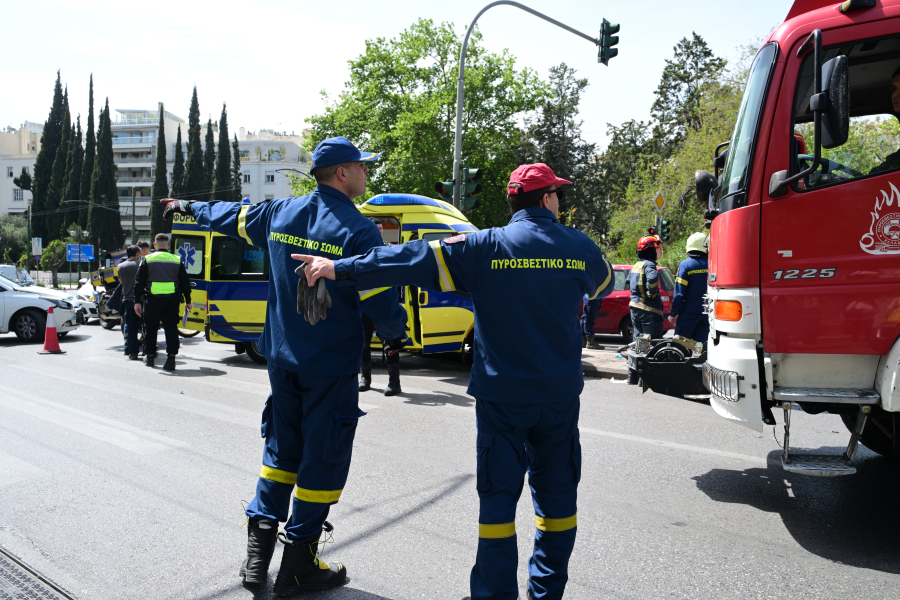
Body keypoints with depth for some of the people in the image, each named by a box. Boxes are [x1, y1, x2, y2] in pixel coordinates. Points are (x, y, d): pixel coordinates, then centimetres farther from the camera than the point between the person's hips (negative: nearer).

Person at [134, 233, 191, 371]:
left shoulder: (147, 260, 2)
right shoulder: (177, 260, 6)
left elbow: (139, 282, -1)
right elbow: (185, 283, 8)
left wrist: (137, 301, 2)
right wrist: (187, 301, 16)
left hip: (152, 299, -1)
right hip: (172, 300, 1)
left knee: (150, 328, 14)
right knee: (171, 329, 1)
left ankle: (149, 356, 26)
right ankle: (171, 358, -8)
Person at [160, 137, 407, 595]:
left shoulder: (280, 214, 3)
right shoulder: (358, 231, -15)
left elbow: (232, 216, 22)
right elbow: (380, 302, -15)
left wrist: (190, 208, 42)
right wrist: (398, 328, 7)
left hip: (282, 359, 6)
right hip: (331, 367, -6)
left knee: (282, 449, 19)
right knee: (323, 459, 5)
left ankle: (258, 549, 22)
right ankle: (298, 564, 13)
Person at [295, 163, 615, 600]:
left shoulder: (486, 247, -8)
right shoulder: (580, 247, 1)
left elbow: (417, 260, -14)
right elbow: (604, 283, 23)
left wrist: (340, 268, -12)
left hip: (502, 395, -2)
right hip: (560, 396, 2)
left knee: (499, 494, 7)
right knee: (556, 493, 15)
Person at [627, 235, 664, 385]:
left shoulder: (636, 265, 14)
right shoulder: (649, 265, -14)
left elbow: (629, 281, 26)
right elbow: (652, 279, -34)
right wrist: (652, 294, -18)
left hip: (636, 309, 9)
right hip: (649, 311, -9)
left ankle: (633, 376, 19)